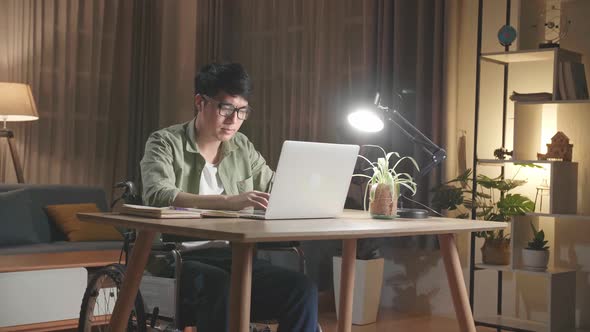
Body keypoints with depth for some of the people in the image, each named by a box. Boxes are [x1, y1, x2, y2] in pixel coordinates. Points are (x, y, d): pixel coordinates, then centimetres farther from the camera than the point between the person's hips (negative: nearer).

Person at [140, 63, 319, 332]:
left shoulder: (243, 148, 15)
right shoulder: (165, 143, -2)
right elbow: (158, 196, -20)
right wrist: (228, 201, -31)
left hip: (234, 257, 5)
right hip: (180, 259, -5)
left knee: (302, 290, -21)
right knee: (220, 286, -38)